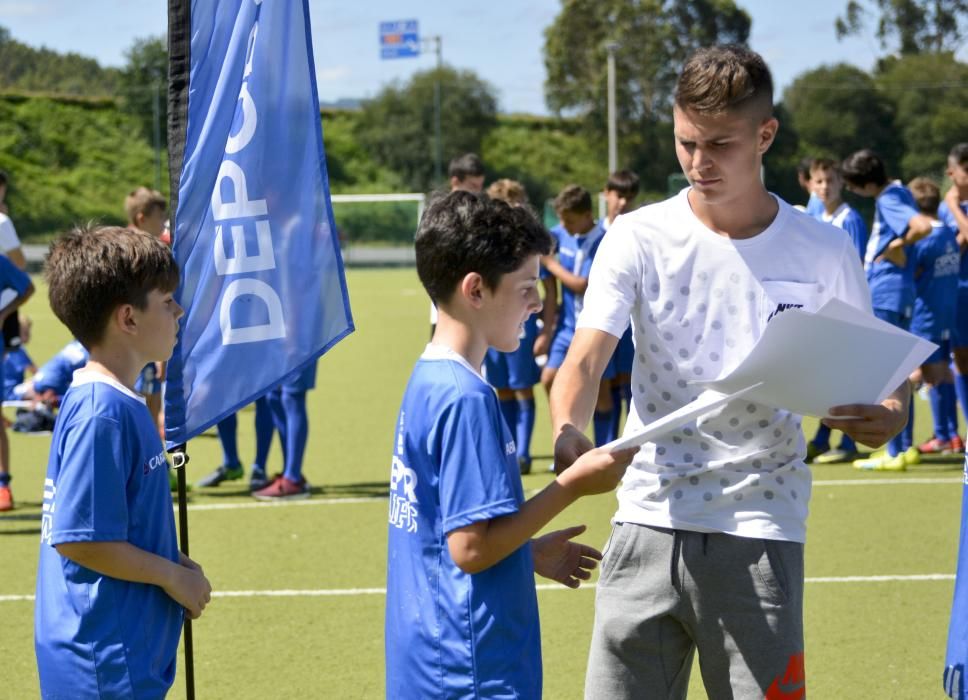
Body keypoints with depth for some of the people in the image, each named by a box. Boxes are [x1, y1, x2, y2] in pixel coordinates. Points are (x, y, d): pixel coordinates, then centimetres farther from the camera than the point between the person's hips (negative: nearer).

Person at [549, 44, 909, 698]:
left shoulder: (823, 251, 2)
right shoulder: (640, 239, 0)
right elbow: (587, 356, -10)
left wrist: (889, 415, -13)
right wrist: (568, 431, -32)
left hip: (760, 533, -1)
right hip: (651, 517, 1)